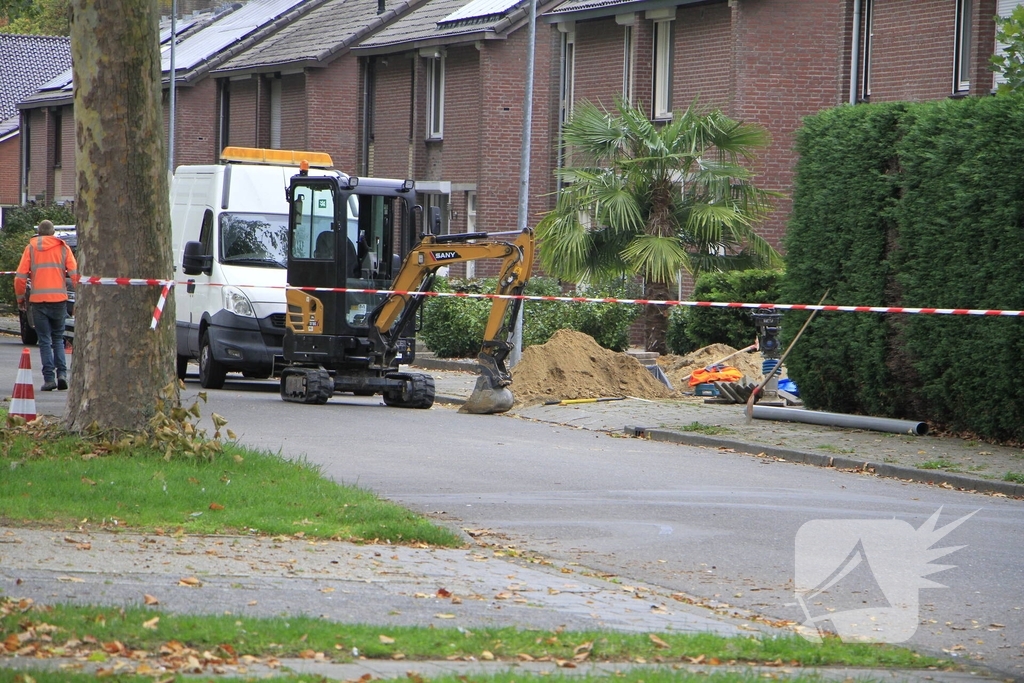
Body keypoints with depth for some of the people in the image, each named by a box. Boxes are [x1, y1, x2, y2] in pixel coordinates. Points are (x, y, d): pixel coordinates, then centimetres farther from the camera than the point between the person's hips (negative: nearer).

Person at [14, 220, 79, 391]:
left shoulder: (31, 248, 4)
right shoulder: (63, 248, 6)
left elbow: (20, 276, 0)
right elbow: (75, 274, -3)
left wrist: (20, 297, 11)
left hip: (39, 300, -1)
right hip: (59, 300, 1)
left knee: (45, 341, 4)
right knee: (58, 339, 14)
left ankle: (49, 378, -3)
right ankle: (62, 373, -1)